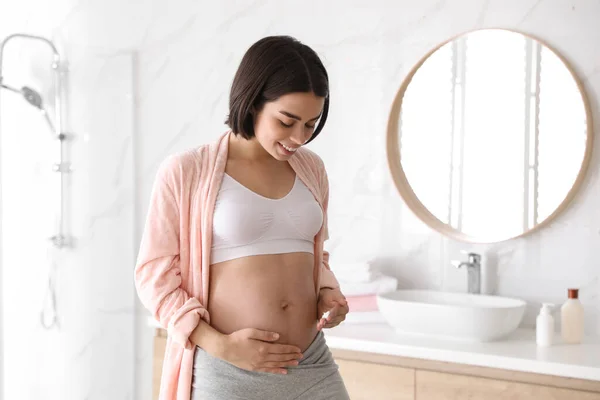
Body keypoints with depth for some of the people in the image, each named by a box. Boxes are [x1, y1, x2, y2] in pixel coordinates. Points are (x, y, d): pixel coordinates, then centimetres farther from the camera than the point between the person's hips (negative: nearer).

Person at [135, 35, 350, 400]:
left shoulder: (311, 169, 8)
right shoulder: (184, 172, -6)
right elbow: (155, 274, -4)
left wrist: (328, 293, 1)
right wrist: (219, 345, -14)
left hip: (314, 367, 4)